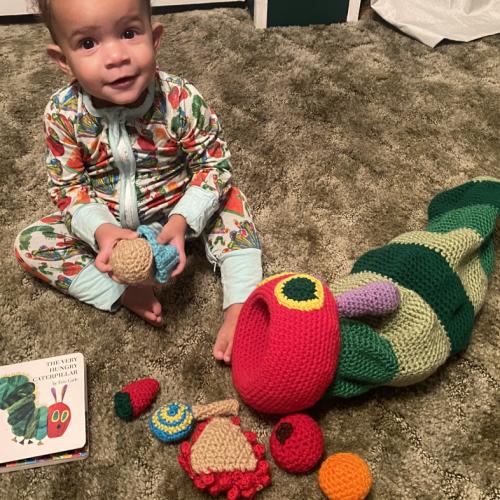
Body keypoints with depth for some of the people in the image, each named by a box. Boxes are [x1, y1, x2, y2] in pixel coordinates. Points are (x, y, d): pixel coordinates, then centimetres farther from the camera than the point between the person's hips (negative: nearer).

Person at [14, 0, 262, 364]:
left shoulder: (182, 100, -25)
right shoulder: (63, 114, -21)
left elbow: (215, 163, -16)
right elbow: (68, 185, -11)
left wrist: (181, 222, -29)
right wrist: (101, 231, -30)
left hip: (175, 213, -1)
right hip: (104, 222, 1)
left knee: (230, 202, -20)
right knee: (29, 244, -11)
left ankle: (240, 308, -20)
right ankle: (123, 294, -16)